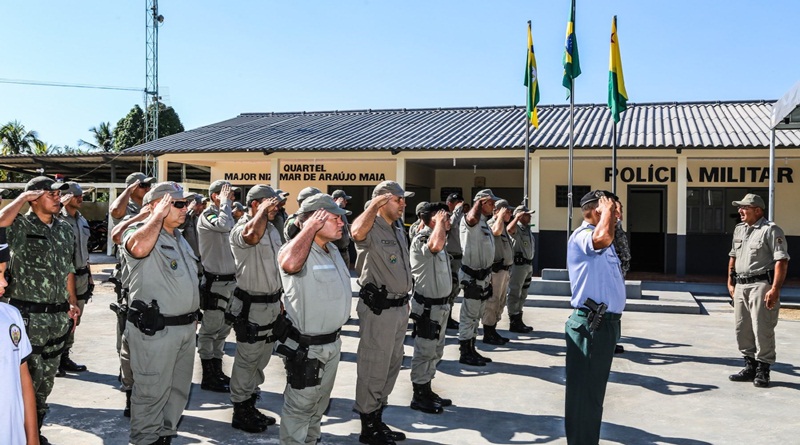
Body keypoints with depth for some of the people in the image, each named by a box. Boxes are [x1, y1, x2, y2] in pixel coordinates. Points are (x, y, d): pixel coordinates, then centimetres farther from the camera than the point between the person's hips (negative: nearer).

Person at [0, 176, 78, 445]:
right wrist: (22, 197, -18)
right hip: (28, 315, -6)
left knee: (46, 380, 15)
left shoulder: (64, 230, 11)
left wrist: (72, 302, 15)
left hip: (57, 317, 6)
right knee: (27, 378, 0)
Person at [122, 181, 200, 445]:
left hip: (186, 327, 9)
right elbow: (138, 248, -37)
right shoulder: (140, 231, -11)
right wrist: (158, 215, -24)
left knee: (179, 389, 17)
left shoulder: (179, 238, 16)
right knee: (152, 391, 1)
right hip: (155, 330, -9)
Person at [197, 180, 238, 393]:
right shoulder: (207, 215, -11)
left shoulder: (222, 214, 16)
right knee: (210, 330, 0)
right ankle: (208, 377, 8)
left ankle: (217, 371, 26)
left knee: (223, 329, 15)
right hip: (215, 281, -9)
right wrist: (225, 202, -18)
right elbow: (224, 225, -34)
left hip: (229, 280, 9)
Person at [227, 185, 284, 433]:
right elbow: (252, 235, -43)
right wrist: (263, 210, -26)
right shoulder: (240, 229, -15)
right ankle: (240, 411, 15)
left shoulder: (273, 230, 11)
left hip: (272, 303, 8)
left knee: (261, 359, 17)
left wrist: (281, 299, 18)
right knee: (247, 360, 2)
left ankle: (251, 405, 30)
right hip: (251, 305, -8)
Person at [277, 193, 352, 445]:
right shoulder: (298, 249, -22)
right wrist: (310, 227, -34)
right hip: (306, 347, -9)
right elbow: (289, 264, -48)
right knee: (299, 407, 7)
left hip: (333, 343, 9)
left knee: (319, 405, 26)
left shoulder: (333, 250, 7)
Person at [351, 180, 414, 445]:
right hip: (378, 309, -9)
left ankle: (378, 419, 34)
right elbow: (357, 232, -41)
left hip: (399, 307, 9)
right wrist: (373, 205, -28)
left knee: (391, 366, 19)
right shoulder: (373, 229, -15)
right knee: (374, 369, 2)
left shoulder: (399, 230, 13)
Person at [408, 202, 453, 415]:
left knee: (435, 352, 18)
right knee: (424, 352, 0)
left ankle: (427, 391, 30)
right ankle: (419, 397, 12)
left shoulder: (435, 238, 12)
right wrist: (440, 220, -29)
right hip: (427, 307, -10)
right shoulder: (420, 239, -21)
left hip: (440, 305, 10)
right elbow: (436, 246, -41)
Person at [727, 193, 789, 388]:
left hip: (761, 285, -8)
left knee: (762, 330, -5)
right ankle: (750, 366, 25)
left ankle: (763, 370, 7)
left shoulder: (771, 230, -9)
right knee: (742, 329, 12)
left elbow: (781, 261, -16)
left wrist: (775, 289, -22)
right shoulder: (739, 229, 15)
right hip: (741, 286, 8)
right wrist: (730, 282, 18)